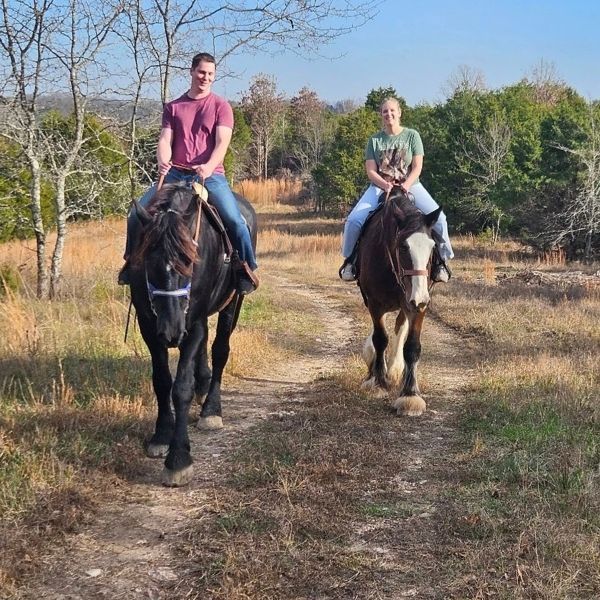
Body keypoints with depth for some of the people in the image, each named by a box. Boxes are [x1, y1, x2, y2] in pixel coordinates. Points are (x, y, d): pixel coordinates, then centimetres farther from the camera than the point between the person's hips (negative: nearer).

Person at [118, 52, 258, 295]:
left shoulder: (221, 106, 7)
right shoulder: (173, 107, 16)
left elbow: (222, 142, -6)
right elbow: (164, 140, 6)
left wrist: (208, 167, -26)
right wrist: (163, 162, -18)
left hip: (211, 175, -3)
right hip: (175, 174, 3)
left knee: (234, 219, -26)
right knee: (137, 213, -10)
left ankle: (246, 267, -6)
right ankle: (132, 261, 12)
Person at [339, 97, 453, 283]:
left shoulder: (412, 135, 4)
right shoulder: (375, 140, 7)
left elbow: (417, 167, -2)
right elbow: (371, 171, 1)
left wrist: (405, 186, -20)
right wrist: (385, 185, -19)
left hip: (410, 185, -1)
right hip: (380, 187, 1)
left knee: (438, 218, -24)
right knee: (354, 220, -22)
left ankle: (441, 260, -3)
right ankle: (349, 259, 1)